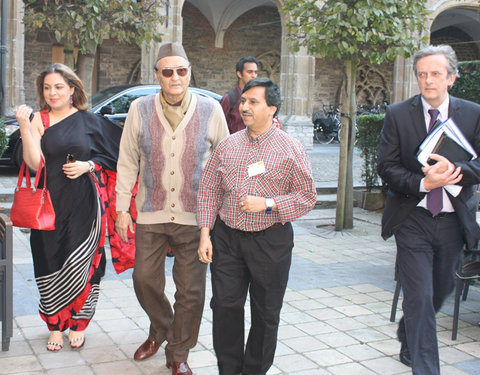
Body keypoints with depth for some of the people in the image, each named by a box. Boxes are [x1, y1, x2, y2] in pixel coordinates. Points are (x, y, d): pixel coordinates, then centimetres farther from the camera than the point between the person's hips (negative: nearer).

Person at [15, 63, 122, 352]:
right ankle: (55, 327, 21)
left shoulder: (89, 120, 4)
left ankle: (78, 325, 18)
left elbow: (110, 157, 10)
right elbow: (34, 162, -9)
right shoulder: (39, 120, 3)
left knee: (80, 264, 0)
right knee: (51, 266, 4)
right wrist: (24, 127, -17)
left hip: (83, 205, 0)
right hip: (50, 203, 1)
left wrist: (88, 166, -8)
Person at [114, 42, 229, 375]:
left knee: (191, 289, 6)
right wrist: (122, 209, 4)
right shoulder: (140, 109, 1)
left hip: (195, 215, -1)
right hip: (151, 213, 1)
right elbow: (127, 163, 6)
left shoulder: (210, 110, -2)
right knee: (145, 279, 9)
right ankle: (160, 331, 40)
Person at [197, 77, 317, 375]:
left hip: (270, 241, -2)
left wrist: (268, 204, -17)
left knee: (266, 313, 8)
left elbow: (308, 197, -4)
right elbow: (209, 191, 8)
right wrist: (205, 234, 1)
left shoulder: (291, 149, -3)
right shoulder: (228, 145, 6)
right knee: (225, 306, 4)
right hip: (226, 238, 3)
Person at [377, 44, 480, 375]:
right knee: (419, 297, -6)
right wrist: (423, 183, -22)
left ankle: (408, 339, 48)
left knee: (441, 290, 20)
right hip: (413, 220, -3)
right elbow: (386, 166, -7)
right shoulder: (398, 114, -3)